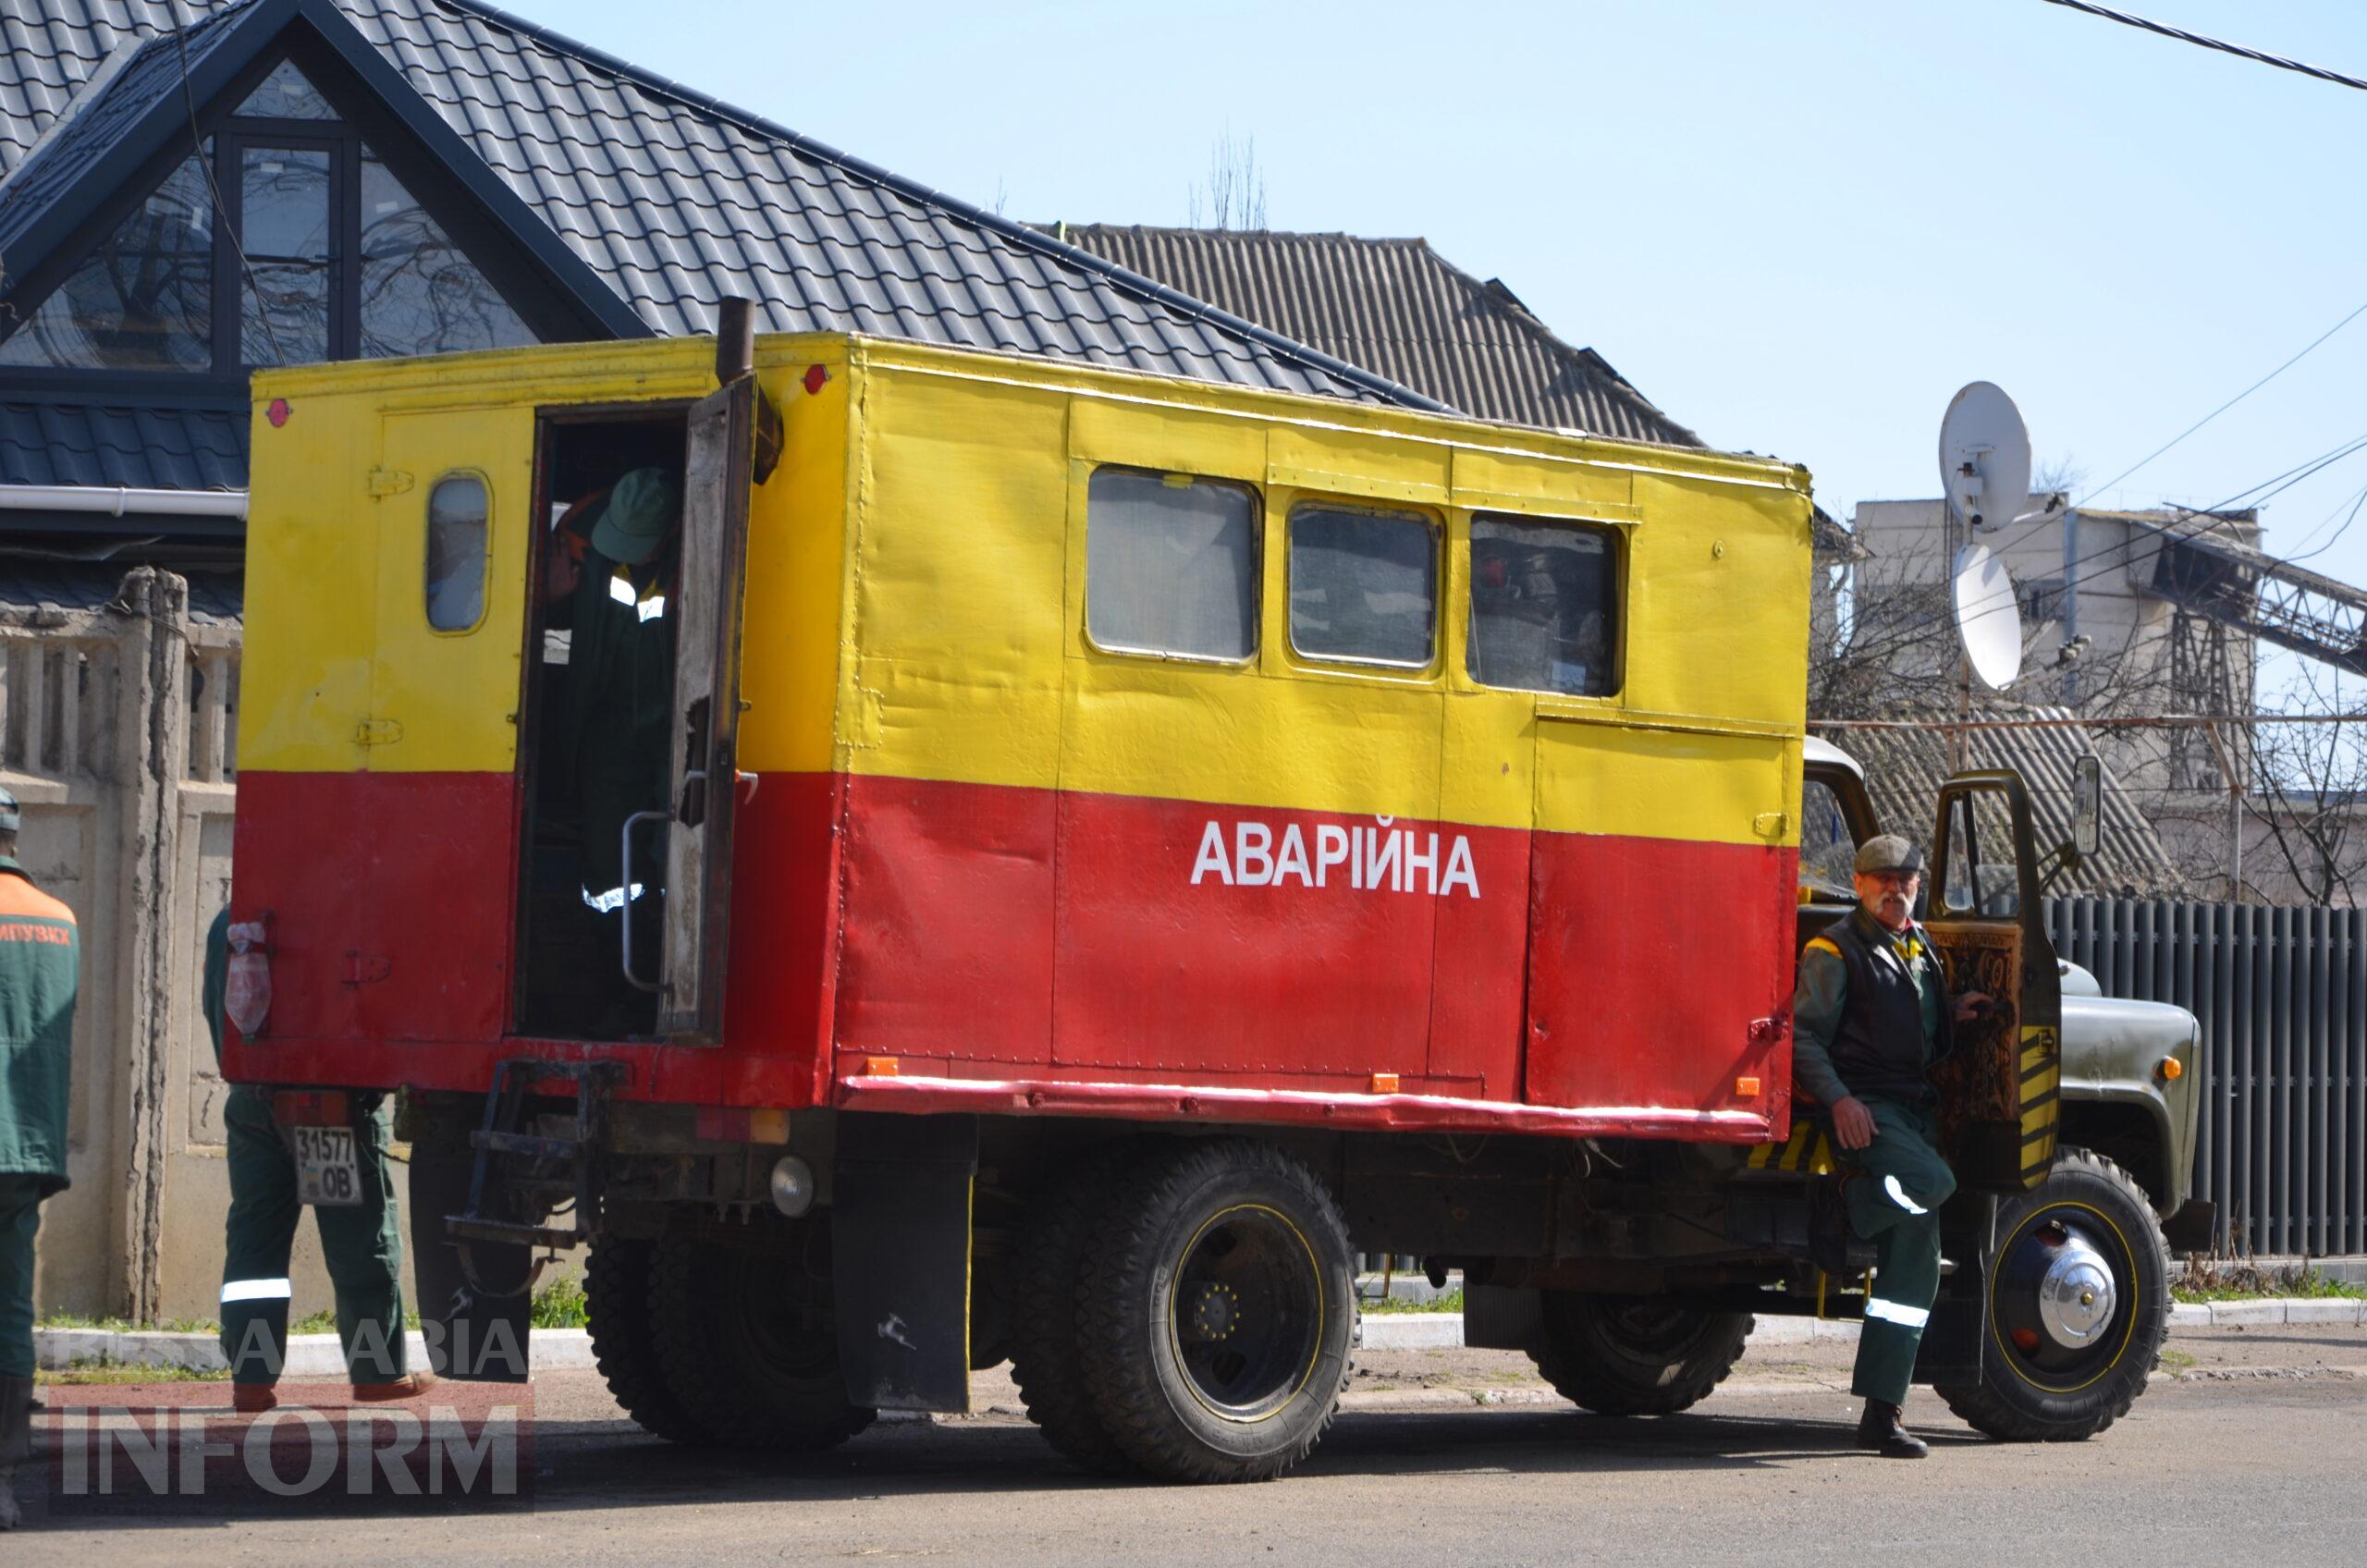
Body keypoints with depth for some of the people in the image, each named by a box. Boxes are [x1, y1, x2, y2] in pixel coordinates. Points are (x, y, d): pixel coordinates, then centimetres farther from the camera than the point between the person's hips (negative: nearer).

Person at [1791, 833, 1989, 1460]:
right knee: (1930, 1180, -36)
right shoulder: (1836, 950, -2)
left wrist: (1953, 1013, 11)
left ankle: (1882, 1412, 2)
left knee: (1915, 1264, 1)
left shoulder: (1923, 948, 20)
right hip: (1864, 1109, -7)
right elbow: (1806, 1036, -7)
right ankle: (1843, 1211, -8)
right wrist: (1838, 1098, -21)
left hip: (1916, 1110, 7)